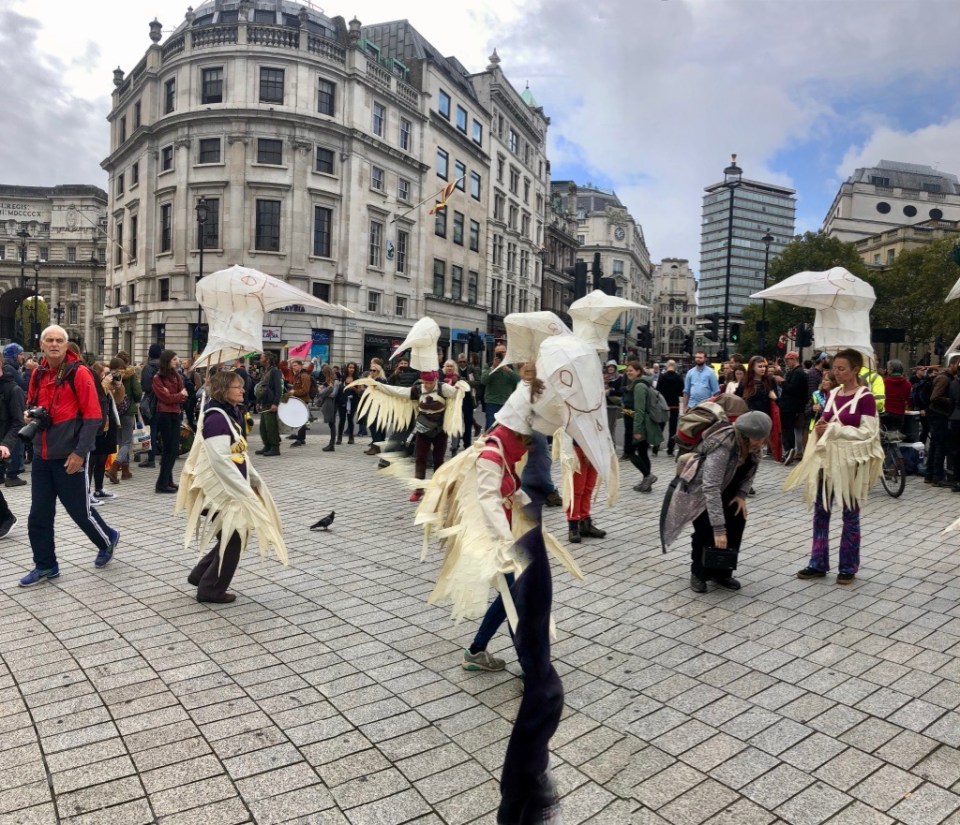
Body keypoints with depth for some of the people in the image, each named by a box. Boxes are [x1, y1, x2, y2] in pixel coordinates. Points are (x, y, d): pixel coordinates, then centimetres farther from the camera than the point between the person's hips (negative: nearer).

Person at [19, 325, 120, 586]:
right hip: (42, 455, 6)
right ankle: (45, 565, 21)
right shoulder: (38, 373, 8)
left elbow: (93, 416, -14)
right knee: (39, 514, 8)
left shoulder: (79, 372, -12)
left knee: (79, 509, 5)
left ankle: (107, 540, 31)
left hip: (69, 455, -6)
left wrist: (80, 452, -17)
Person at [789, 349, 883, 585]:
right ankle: (818, 564, 17)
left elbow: (867, 433, -14)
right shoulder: (832, 394, 9)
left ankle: (848, 567, 18)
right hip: (827, 458, 6)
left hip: (851, 461, -6)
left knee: (850, 515, 6)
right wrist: (820, 429, -5)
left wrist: (833, 429, -18)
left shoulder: (865, 397, -9)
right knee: (820, 512, 8)